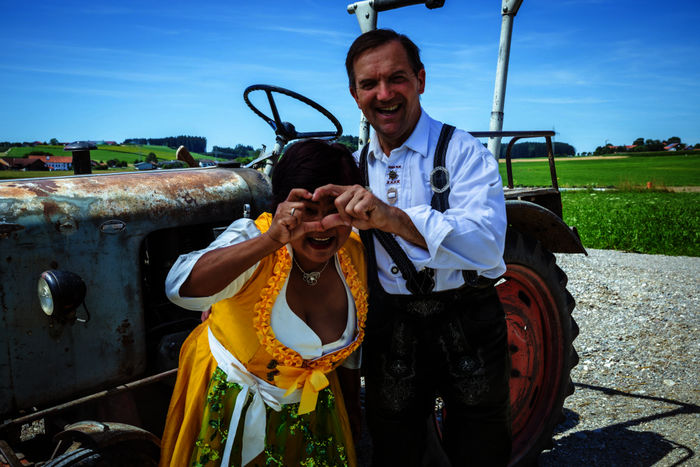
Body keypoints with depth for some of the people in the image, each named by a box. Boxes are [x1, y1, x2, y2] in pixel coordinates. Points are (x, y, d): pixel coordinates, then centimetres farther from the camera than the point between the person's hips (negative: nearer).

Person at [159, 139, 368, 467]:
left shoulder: (354, 255, -11)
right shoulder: (253, 238, -26)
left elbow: (349, 350, 3)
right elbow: (181, 289, -45)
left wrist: (352, 412, 12)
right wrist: (271, 241, -52)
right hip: (232, 405, -3)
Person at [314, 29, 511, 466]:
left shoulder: (463, 152, -12)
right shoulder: (357, 166, 7)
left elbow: (487, 244, -28)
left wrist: (392, 217, -41)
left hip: (466, 326, -4)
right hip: (389, 328, 4)